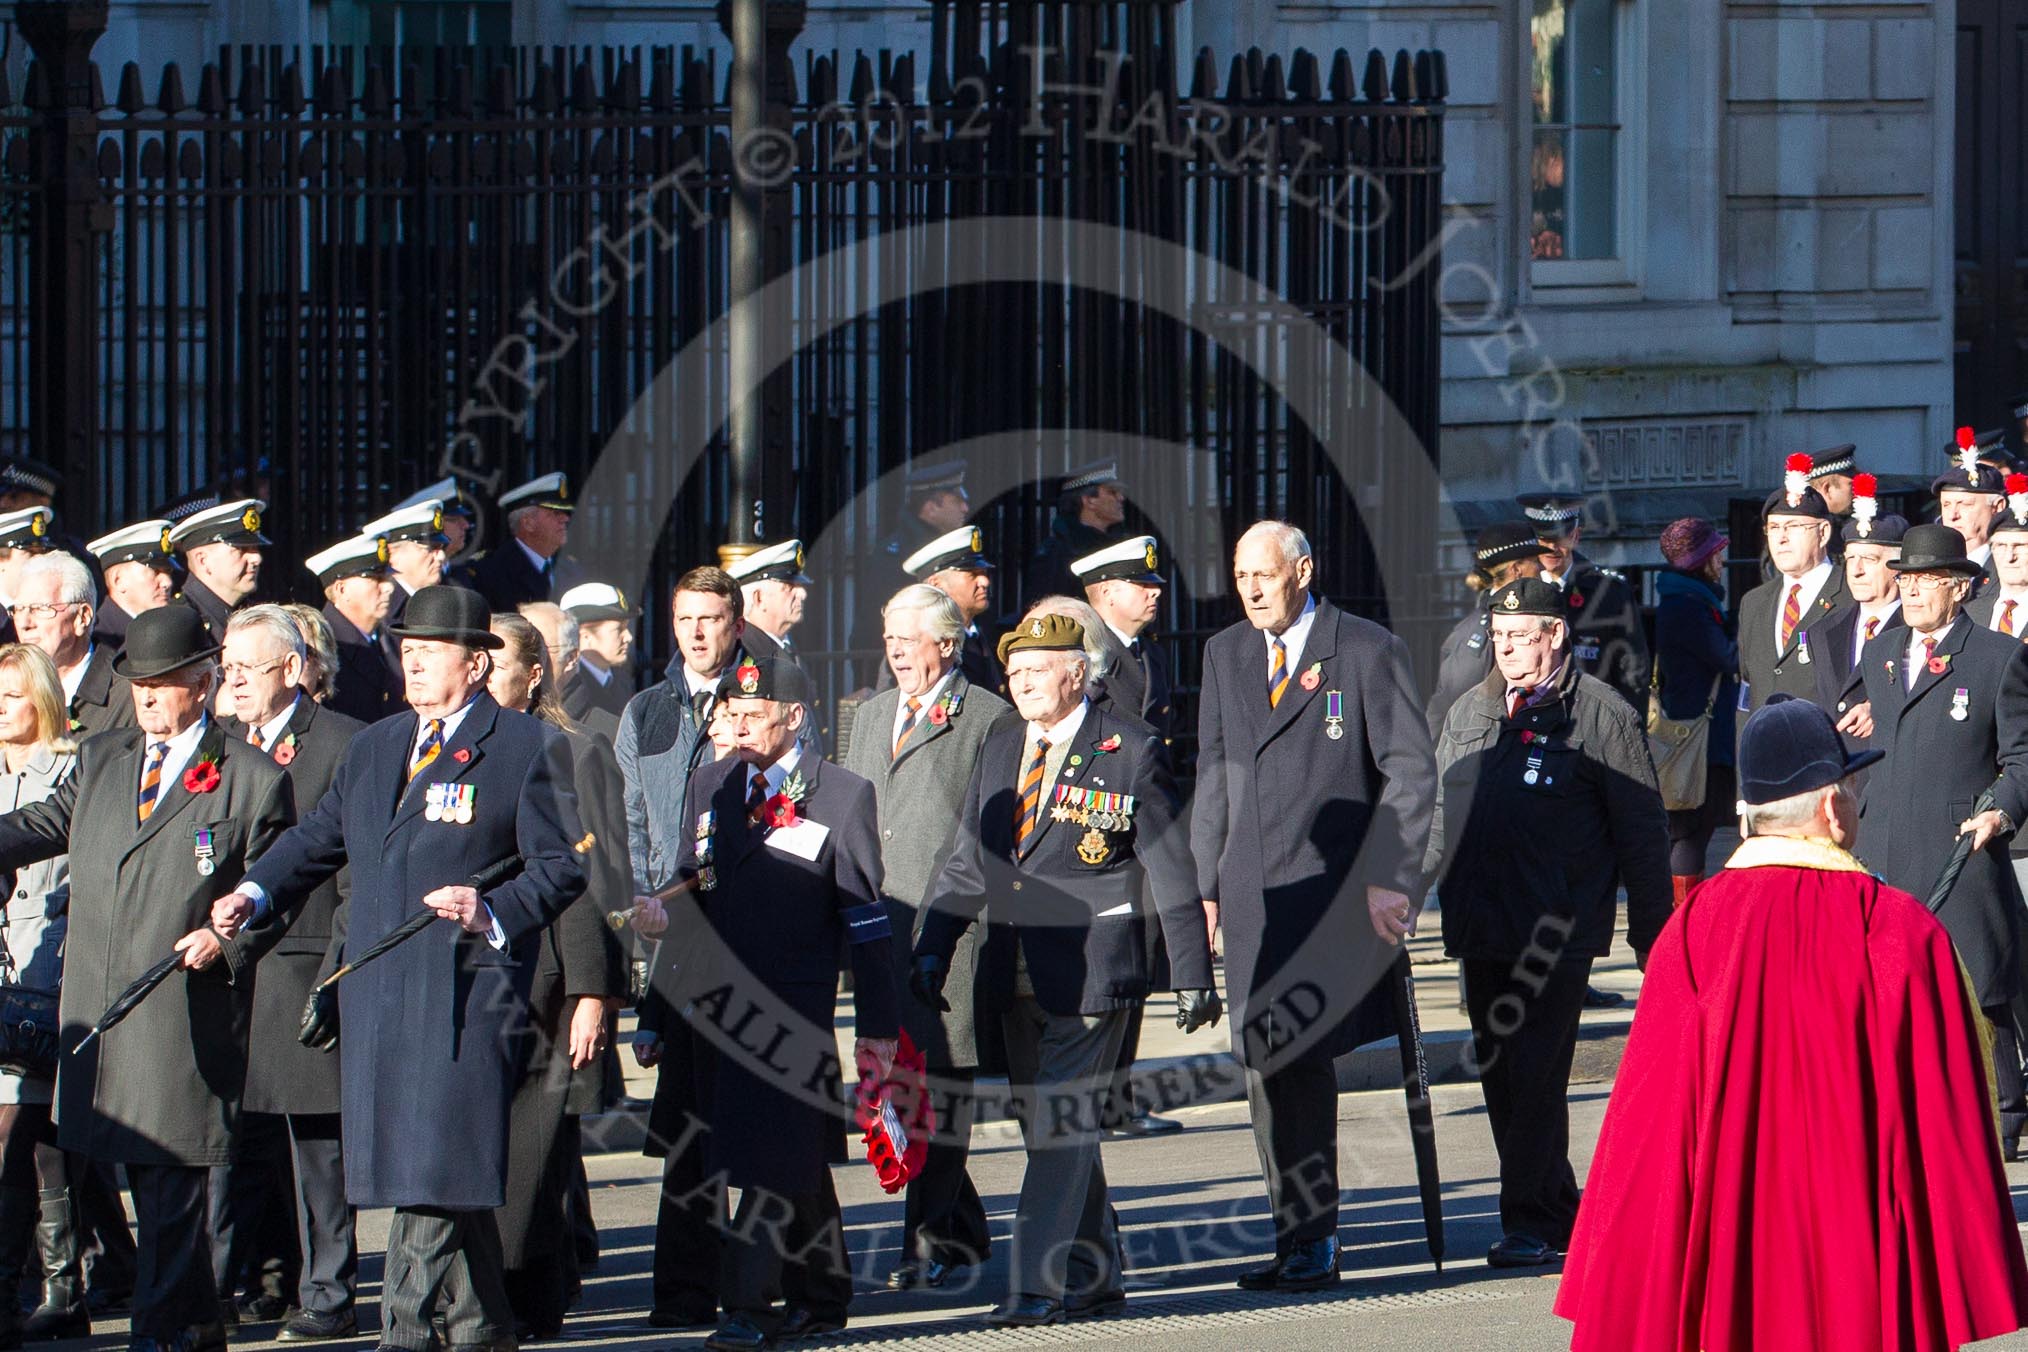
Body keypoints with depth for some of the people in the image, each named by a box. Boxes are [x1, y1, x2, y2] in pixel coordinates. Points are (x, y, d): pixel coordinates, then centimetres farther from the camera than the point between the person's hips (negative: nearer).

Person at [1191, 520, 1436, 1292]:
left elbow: (1411, 772, -4)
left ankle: (1310, 1246, -2)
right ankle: (1300, 1243, 10)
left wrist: (1390, 880, -11)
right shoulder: (1224, 655, 14)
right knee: (1266, 1064, 4)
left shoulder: (1367, 652, -3)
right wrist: (1206, 882, 12)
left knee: (1297, 1056, -10)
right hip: (1253, 895, 6)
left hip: (1333, 891, -5)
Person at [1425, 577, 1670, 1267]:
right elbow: (1440, 816, 24)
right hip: (1480, 929, 7)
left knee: (1536, 1076, -9)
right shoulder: (1467, 714, 16)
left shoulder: (1600, 716, -4)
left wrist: (1651, 933, -4)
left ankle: (1531, 1222, -4)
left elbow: (1641, 834, -3)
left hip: (1557, 933, -6)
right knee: (1500, 1077, 8)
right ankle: (1558, 1212, 18)